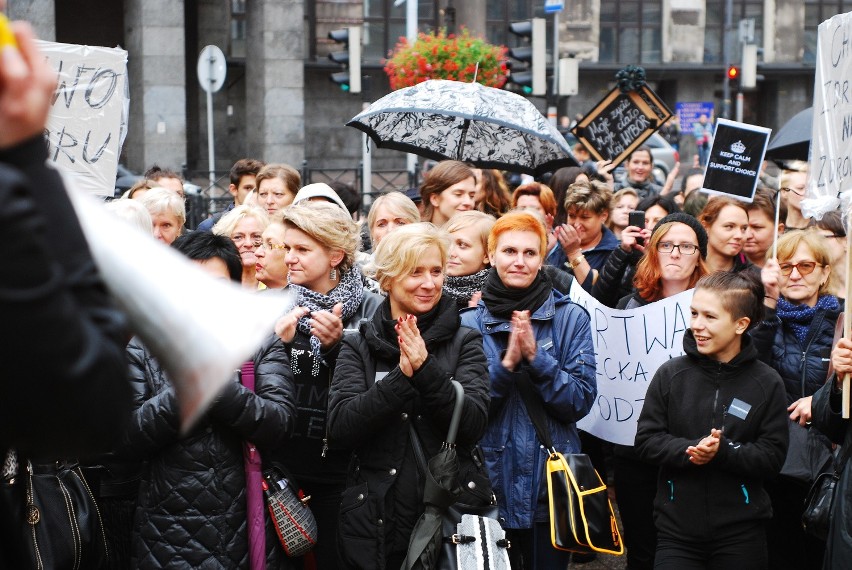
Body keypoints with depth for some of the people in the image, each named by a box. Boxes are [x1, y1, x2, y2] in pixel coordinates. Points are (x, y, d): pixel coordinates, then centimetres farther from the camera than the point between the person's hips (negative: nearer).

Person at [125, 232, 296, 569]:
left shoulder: (262, 344, 3)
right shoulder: (143, 348, 2)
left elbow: (280, 424, -11)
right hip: (167, 532, 0)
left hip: (248, 525, 1)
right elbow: (128, 439, -8)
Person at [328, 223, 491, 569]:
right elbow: (340, 428, -10)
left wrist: (426, 369, -22)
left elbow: (473, 426, -10)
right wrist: (401, 375, -21)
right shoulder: (358, 346, 3)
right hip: (376, 523, 0)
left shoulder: (465, 343, 2)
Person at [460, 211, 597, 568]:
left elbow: (581, 400, -6)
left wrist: (536, 357, -18)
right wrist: (506, 363, -19)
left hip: (552, 483, 0)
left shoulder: (571, 318, 0)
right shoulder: (469, 323, 1)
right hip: (490, 482, 0)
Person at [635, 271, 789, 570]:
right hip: (676, 528, 1)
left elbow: (772, 456, -5)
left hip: (741, 533, 0)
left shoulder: (767, 383, -3)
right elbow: (646, 441, -1)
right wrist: (690, 450, -18)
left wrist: (723, 451, -21)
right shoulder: (671, 374, -1)